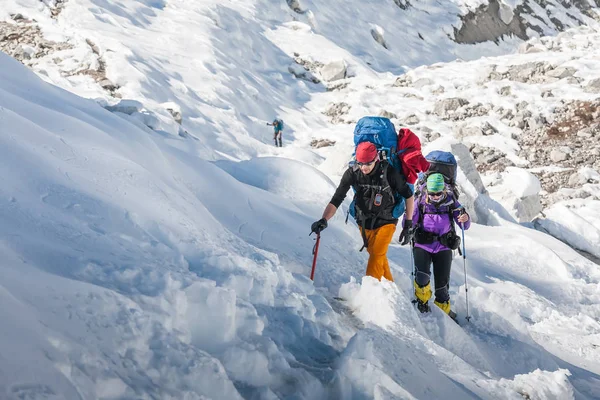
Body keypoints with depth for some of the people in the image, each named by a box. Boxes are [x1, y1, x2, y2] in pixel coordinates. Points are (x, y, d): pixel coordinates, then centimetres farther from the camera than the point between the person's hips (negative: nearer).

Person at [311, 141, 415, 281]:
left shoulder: (389, 172, -25)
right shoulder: (352, 173, -19)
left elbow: (409, 196, -12)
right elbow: (336, 200, -19)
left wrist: (408, 224, -11)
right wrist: (324, 220, -35)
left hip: (385, 222, -3)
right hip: (364, 223, 4)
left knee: (377, 255, -18)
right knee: (378, 257, 17)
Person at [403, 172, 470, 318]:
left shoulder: (451, 202, 1)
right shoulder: (420, 202, -2)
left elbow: (465, 226, 2)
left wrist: (465, 219, -21)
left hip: (443, 247, 1)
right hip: (422, 245, -1)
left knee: (442, 282, 2)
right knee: (422, 275, -23)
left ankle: (444, 309, 25)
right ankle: (422, 299, 5)